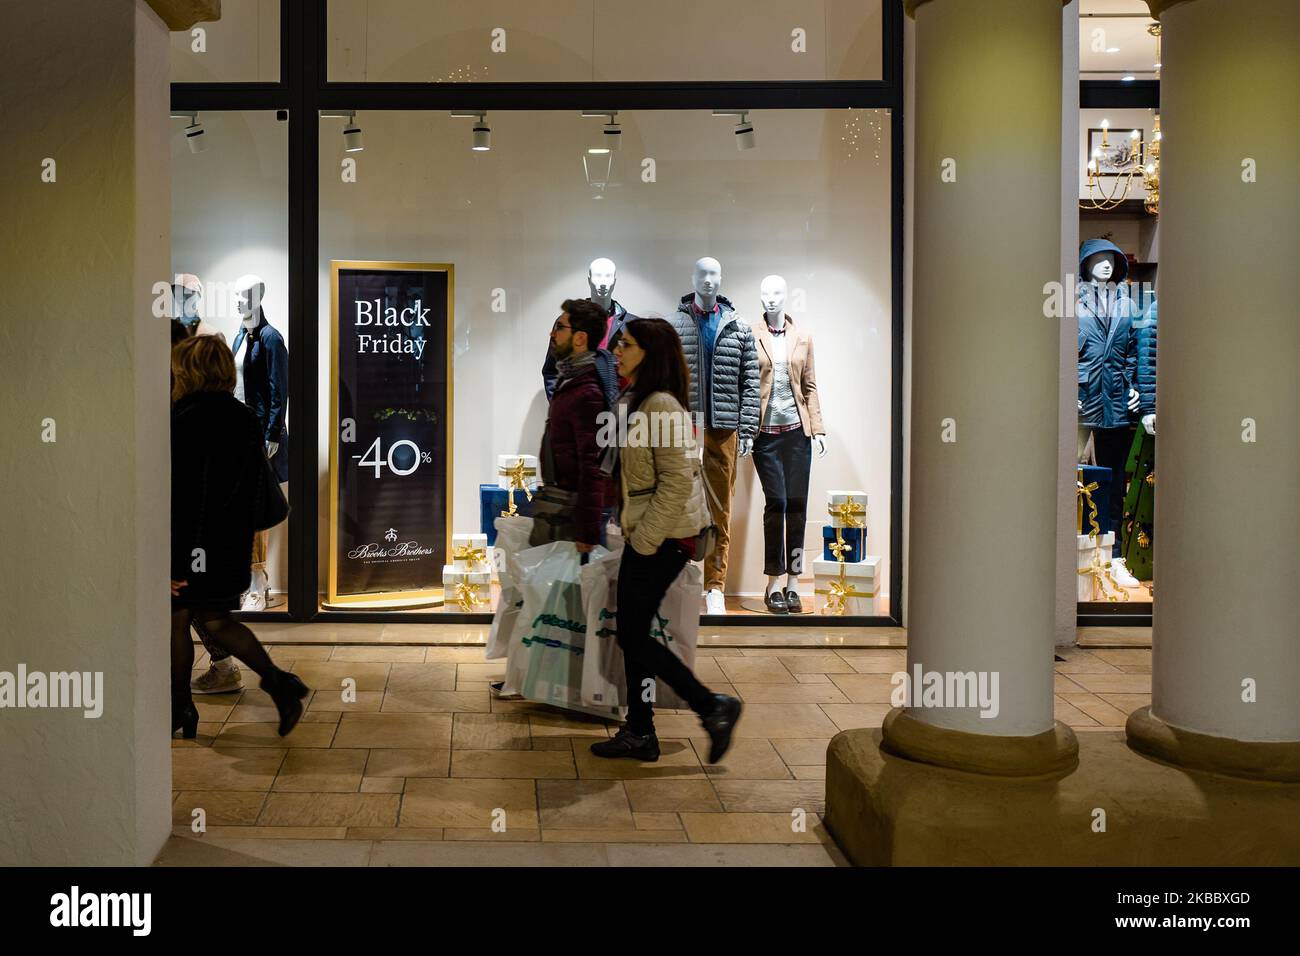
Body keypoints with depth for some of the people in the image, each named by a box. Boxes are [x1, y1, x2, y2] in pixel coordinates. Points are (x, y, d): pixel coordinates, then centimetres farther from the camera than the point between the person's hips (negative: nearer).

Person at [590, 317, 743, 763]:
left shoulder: (663, 406, -19)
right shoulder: (632, 400, 12)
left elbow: (677, 482, -23)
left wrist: (644, 540, -18)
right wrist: (632, 534, 15)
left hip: (663, 538, -10)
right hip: (643, 534, 10)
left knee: (632, 636, -4)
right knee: (633, 633, 12)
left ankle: (713, 706, 7)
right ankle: (639, 733, 22)